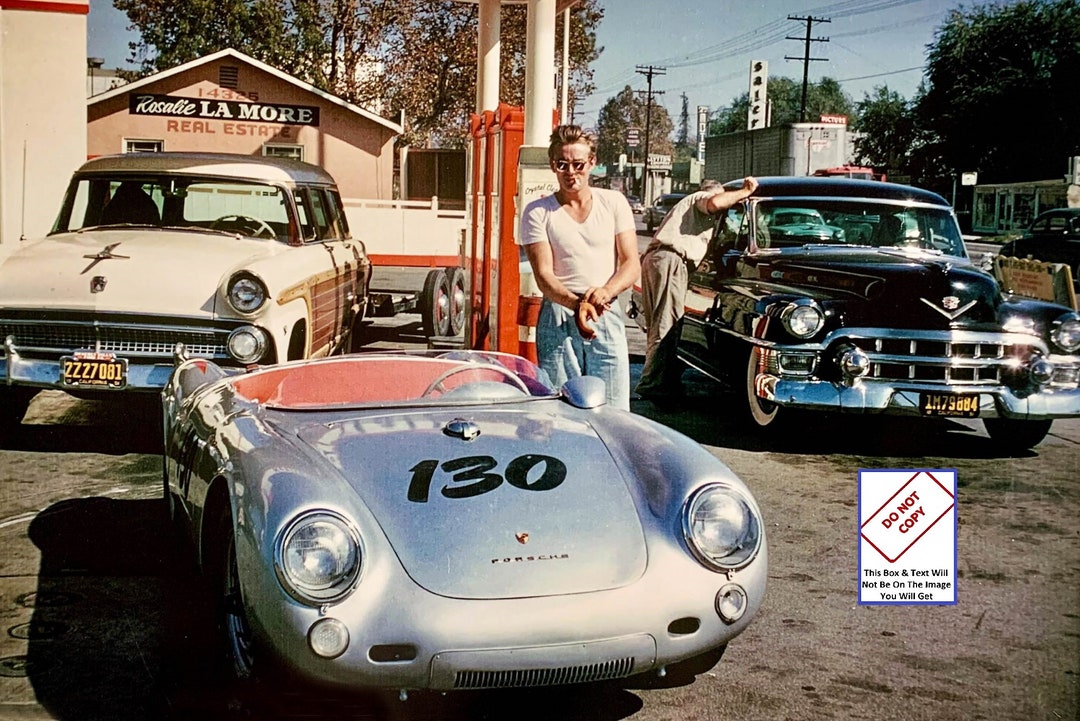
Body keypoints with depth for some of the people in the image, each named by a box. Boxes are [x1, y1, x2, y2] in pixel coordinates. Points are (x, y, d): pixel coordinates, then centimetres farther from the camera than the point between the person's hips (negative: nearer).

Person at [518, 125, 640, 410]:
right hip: (558, 319, -1)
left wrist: (606, 291, -17)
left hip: (607, 317, 1)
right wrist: (577, 303, -25)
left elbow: (632, 264, 4)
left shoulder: (614, 202, 9)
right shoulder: (538, 212, 3)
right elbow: (544, 275, -6)